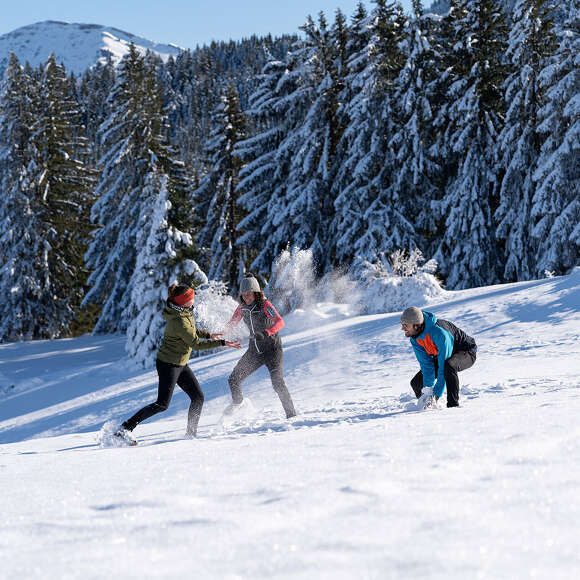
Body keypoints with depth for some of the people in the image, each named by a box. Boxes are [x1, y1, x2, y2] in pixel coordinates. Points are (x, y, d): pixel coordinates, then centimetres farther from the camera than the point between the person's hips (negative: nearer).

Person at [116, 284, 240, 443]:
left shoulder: (184, 312, 0)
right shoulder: (179, 321, -29)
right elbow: (196, 344, -21)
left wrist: (208, 335, 17)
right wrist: (222, 343, -18)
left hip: (180, 364, 10)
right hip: (168, 364, -10)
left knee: (198, 397, 9)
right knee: (162, 404, -7)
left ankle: (191, 433, 20)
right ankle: (125, 429, -3)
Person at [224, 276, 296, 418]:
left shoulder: (265, 305, -20)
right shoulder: (243, 307, -2)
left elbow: (280, 322, -33)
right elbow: (233, 321, 16)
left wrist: (265, 333, -47)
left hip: (272, 349, -6)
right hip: (254, 350, 6)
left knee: (277, 382, -22)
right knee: (234, 379, 8)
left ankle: (291, 413, -13)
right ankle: (237, 404, 35)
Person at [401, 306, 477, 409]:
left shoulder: (439, 333, -38)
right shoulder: (414, 338, -14)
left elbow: (443, 366, -35)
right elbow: (426, 364, -14)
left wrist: (436, 394, -33)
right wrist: (428, 389, -23)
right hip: (441, 356, 7)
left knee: (449, 366, -41)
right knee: (416, 382, -5)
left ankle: (453, 404, -29)